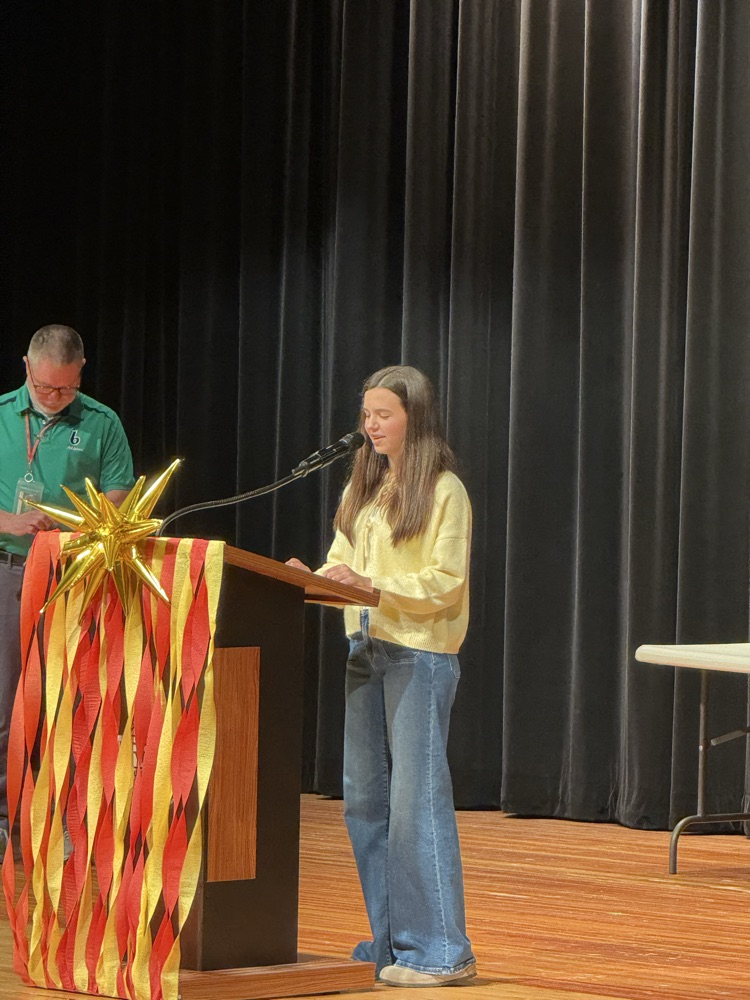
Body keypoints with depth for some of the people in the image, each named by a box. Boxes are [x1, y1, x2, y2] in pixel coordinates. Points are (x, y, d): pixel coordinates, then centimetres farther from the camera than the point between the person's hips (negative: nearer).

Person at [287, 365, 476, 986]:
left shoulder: (444, 491, -6)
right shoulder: (365, 486, 16)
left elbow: (447, 583, -12)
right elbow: (344, 560, 17)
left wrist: (374, 584, -22)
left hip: (420, 652, -8)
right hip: (366, 649, 8)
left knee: (416, 796, -8)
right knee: (364, 798, 7)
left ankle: (439, 950, -4)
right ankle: (389, 941, 15)